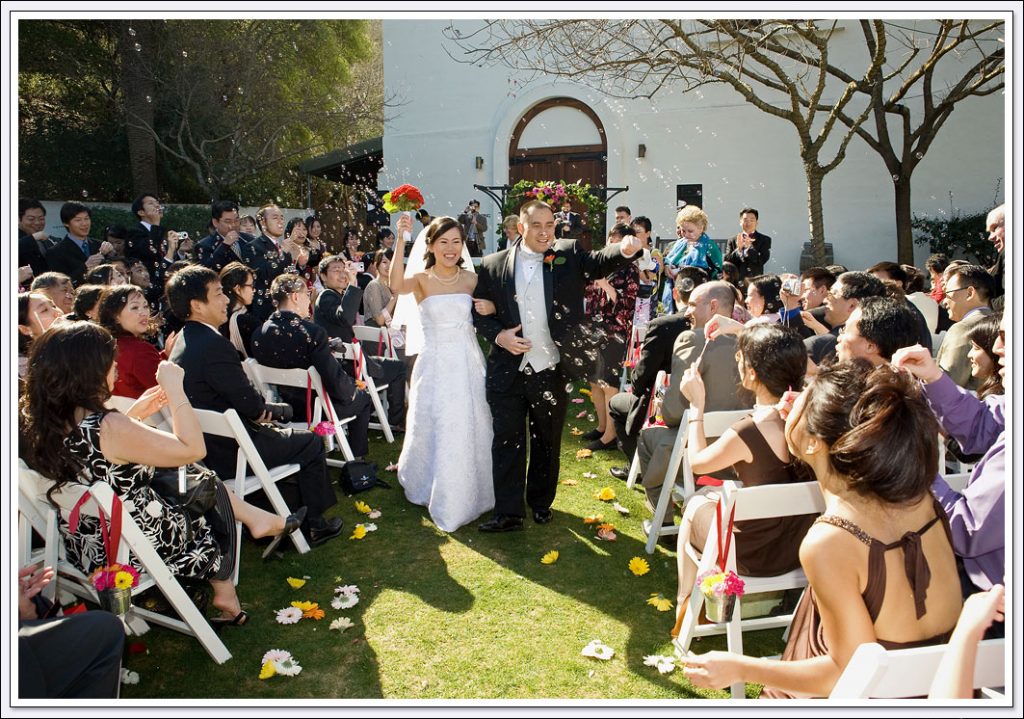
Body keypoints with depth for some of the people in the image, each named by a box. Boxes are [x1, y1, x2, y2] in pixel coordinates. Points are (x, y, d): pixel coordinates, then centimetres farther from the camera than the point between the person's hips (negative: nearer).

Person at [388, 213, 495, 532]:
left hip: (468, 364, 2)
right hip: (435, 365, -2)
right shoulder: (422, 279, -5)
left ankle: (467, 493, 33)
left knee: (471, 430, 11)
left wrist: (490, 309, -11)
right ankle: (436, 493, 31)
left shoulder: (472, 279, 3)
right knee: (434, 431, 8)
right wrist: (401, 239, -32)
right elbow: (397, 286, -28)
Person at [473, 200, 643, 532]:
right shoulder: (494, 265, 0)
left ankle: (541, 501, 34)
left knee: (547, 442, 15)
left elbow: (599, 261, -15)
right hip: (507, 371, 0)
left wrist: (625, 250, -36)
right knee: (507, 442, 5)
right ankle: (508, 512, 15)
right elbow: (478, 311, 5)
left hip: (550, 371, 1)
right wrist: (498, 335, -11)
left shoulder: (568, 255, 0)